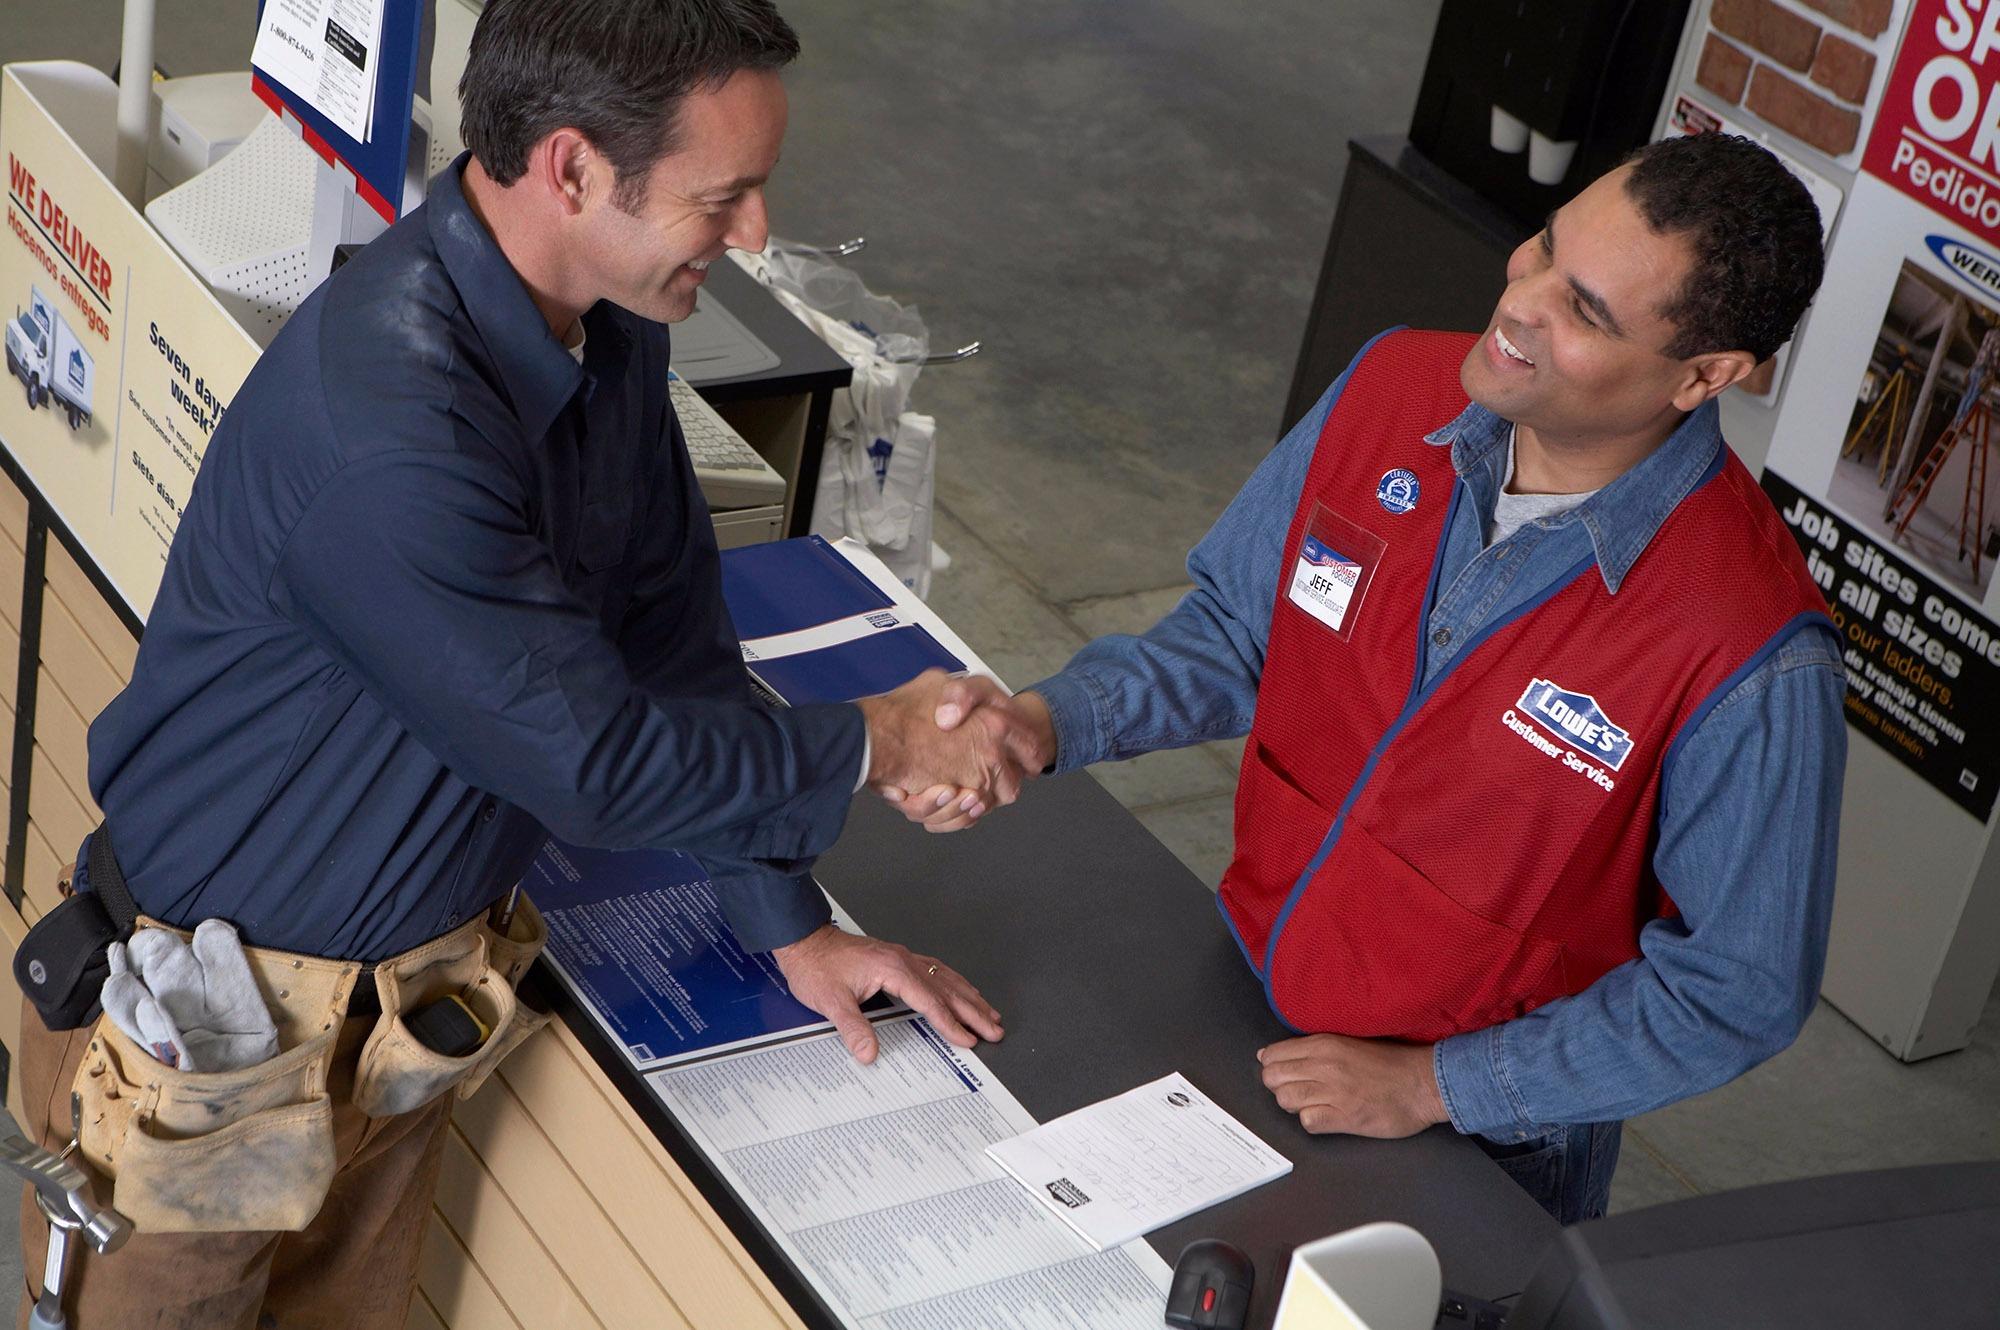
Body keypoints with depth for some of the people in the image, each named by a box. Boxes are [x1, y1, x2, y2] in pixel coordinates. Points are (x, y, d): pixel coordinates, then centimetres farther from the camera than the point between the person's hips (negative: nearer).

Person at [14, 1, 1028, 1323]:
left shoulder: (612, 331, -6)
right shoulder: (385, 422, -34)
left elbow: (672, 638, 4)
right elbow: (592, 759, -25)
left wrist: (791, 925, 4)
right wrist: (875, 745, -12)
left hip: (414, 992, 8)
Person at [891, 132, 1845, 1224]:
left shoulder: (1752, 659, -30)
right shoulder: (1394, 389, -14)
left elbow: (1739, 990, -19)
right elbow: (1237, 631, 0)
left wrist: (1431, 1086, -18)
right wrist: (1046, 724, -17)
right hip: (1240, 1008, 5)